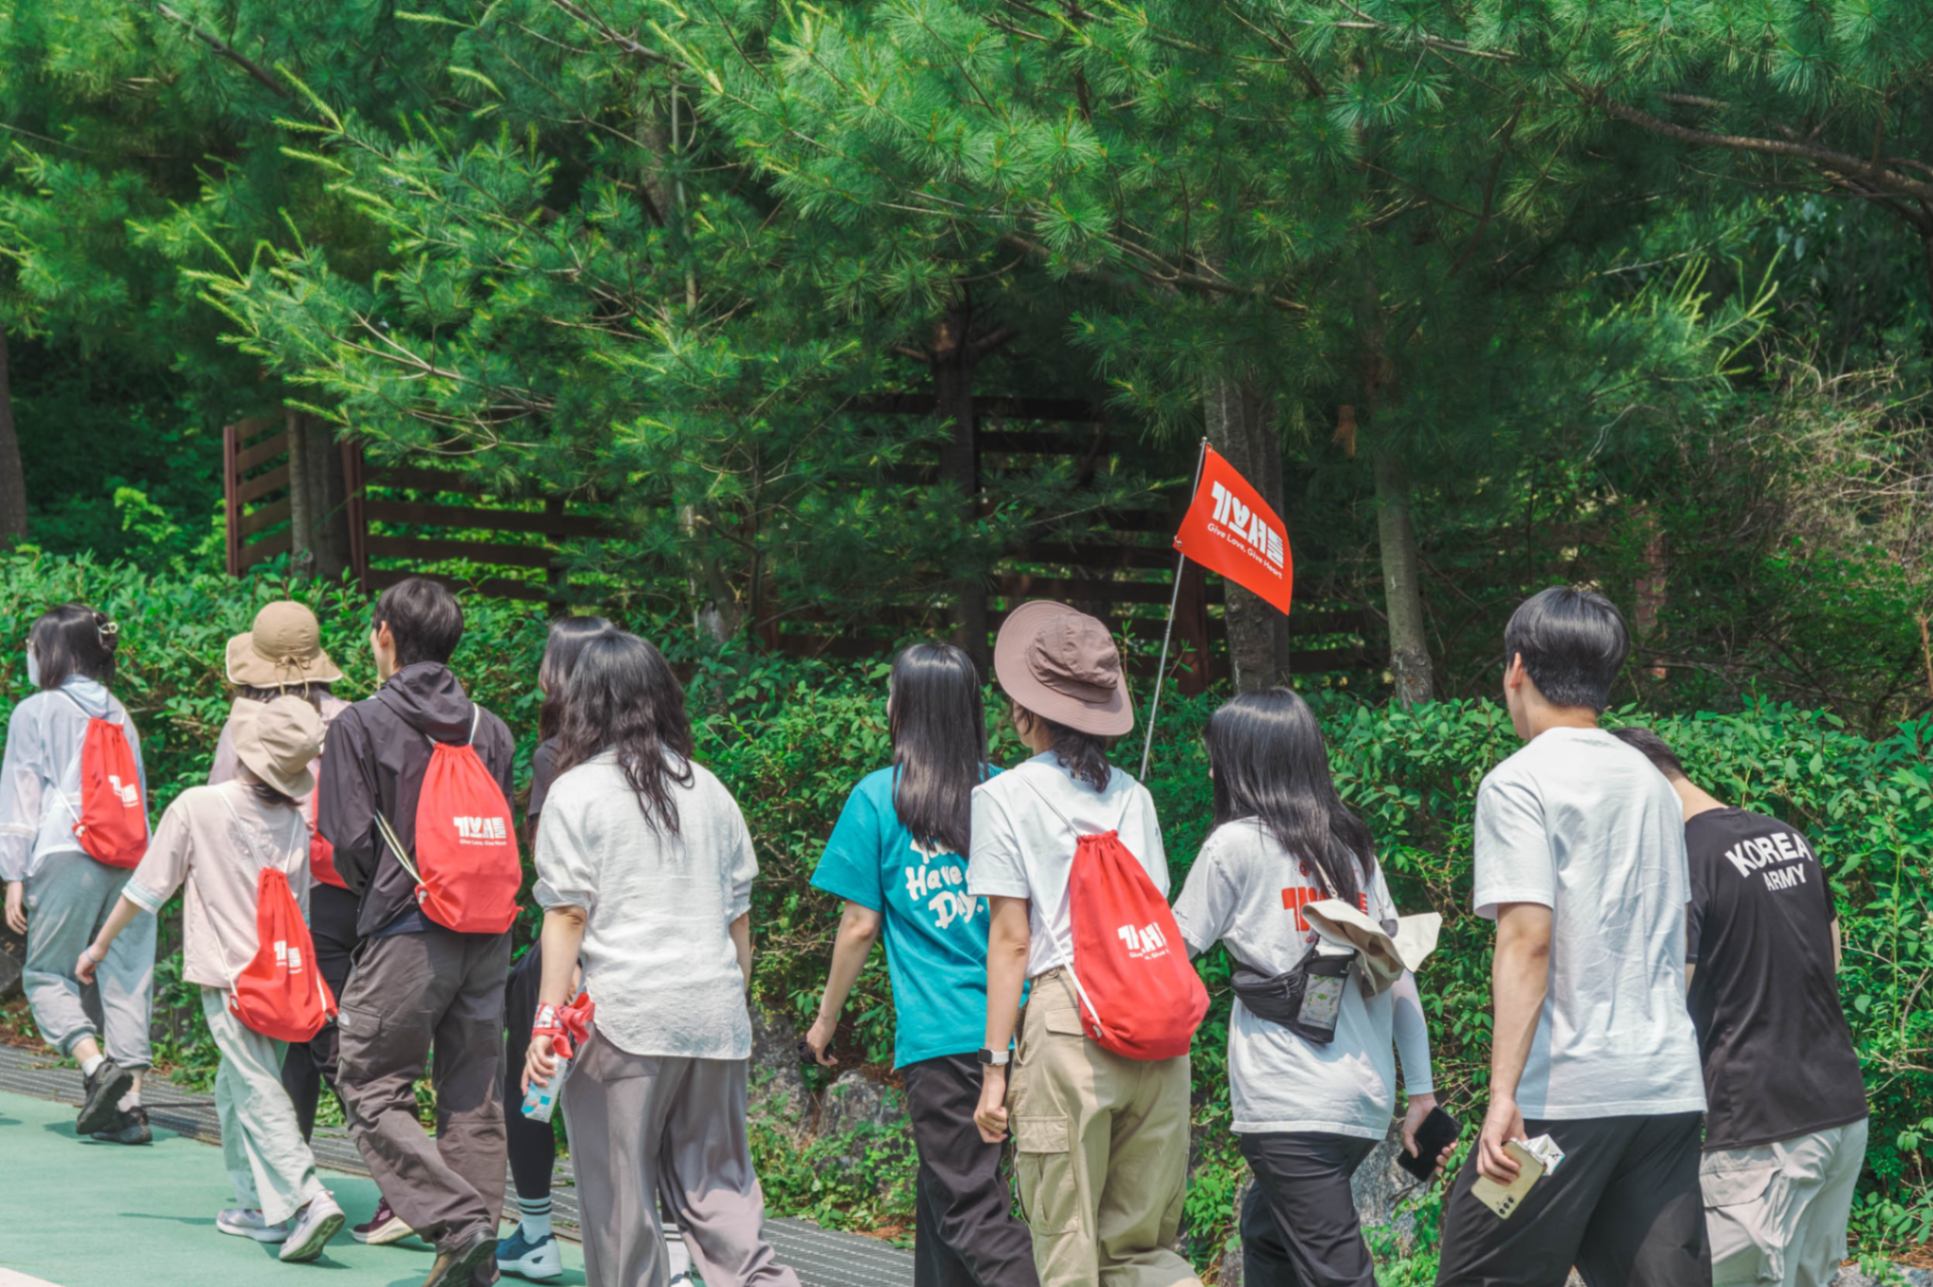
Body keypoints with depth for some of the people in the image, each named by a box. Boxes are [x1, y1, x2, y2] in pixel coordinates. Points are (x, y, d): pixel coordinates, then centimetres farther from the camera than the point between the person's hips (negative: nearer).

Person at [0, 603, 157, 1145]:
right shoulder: (118, 714, 18)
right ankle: (129, 1101, -2)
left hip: (67, 856, -5)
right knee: (126, 974, 4)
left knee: (47, 972, 5)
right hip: (131, 858, 5)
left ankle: (96, 1065, -16)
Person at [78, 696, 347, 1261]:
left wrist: (100, 944, 9)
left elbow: (147, 888, -2)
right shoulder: (295, 823, 5)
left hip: (227, 977, -5)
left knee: (259, 1093, -10)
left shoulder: (197, 807, -8)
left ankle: (307, 1199, -25)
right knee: (236, 1089, 19)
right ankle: (261, 1207, 21)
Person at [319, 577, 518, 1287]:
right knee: (474, 1099, 10)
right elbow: (507, 835, 10)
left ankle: (457, 1220, -15)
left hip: (407, 933, -5)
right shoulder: (490, 728, 10)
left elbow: (349, 842, -7)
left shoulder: (362, 724, -5)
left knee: (372, 1089, 1)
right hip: (488, 933, 5)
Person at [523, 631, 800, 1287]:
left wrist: (547, 1019, -6)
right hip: (714, 1013, 5)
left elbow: (567, 914, -8)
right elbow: (738, 914, 14)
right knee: (714, 1181, 10)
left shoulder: (577, 792, -3)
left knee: (620, 1198, 2)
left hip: (623, 1013, -5)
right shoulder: (709, 790, 11)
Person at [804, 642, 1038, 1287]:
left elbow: (860, 926, -1)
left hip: (937, 1034, -5)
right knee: (942, 1187, 20)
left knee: (971, 1207, -6)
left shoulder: (878, 798, -3)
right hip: (1014, 1030, 5)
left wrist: (826, 1019, 12)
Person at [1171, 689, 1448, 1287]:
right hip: (1367, 1098, 7)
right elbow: (1397, 970, 11)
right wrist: (1422, 1089, 11)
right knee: (1265, 1234, 24)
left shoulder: (1238, 843, -4)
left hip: (1290, 1103, -7)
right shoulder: (1353, 846, 14)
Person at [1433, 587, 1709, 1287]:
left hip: (1567, 1091, -7)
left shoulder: (1520, 782, -6)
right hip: (1670, 1087, 7)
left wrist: (1503, 1093, -19)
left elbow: (1527, 938, -16)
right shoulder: (1652, 783, 16)